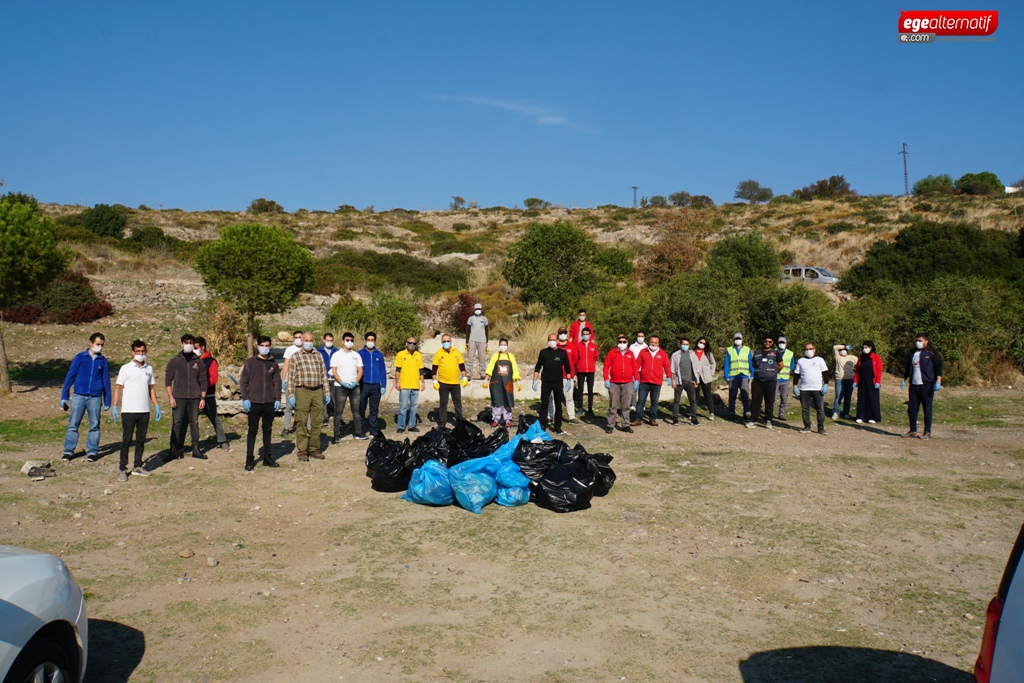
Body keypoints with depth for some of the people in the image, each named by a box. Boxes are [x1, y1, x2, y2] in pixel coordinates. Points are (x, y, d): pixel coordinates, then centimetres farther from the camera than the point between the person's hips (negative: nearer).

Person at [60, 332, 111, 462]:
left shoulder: (103, 361, 8)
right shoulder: (79, 357, 4)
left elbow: (106, 381, 12)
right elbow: (70, 376, 6)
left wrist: (107, 401, 11)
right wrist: (64, 396, 2)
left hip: (95, 398, 1)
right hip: (78, 396, -1)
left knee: (94, 426, 4)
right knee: (73, 424, 0)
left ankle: (92, 451, 12)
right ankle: (68, 451, 6)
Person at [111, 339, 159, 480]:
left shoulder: (149, 368, 10)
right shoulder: (126, 368, -1)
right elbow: (118, 387, -2)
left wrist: (156, 406, 9)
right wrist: (114, 406, -10)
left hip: (144, 410, 4)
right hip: (128, 410, -4)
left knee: (141, 440, 9)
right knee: (126, 440, 0)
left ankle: (137, 466, 18)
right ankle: (122, 469, 6)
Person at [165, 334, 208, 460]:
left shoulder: (199, 362, 9)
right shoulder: (175, 361, 5)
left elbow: (203, 381, 10)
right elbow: (168, 379, 3)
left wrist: (203, 398, 4)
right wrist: (170, 397, -5)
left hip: (194, 398, 1)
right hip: (179, 398, -1)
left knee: (194, 423, 4)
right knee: (177, 423, -3)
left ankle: (196, 449, 8)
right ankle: (175, 449, 3)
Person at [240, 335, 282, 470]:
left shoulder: (273, 363, 8)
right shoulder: (250, 362, 1)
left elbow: (277, 382, 10)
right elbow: (244, 382, 0)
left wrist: (278, 399, 3)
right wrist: (245, 398, -8)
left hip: (270, 403, 3)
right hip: (254, 403, -3)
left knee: (267, 430, 10)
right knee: (252, 430, 1)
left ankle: (267, 457, 18)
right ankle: (250, 459, 6)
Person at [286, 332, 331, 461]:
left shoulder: (319, 356, 14)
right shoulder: (295, 356, 4)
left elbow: (323, 375, 14)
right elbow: (291, 377, 0)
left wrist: (327, 392, 9)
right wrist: (291, 395, -7)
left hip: (317, 391, 3)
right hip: (302, 391, -3)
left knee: (317, 422, 6)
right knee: (301, 423, -1)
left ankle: (314, 449, 16)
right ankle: (302, 452, 5)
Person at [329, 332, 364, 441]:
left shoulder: (356, 355, 12)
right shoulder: (336, 355, 2)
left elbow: (360, 371, 9)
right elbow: (334, 372, -3)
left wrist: (355, 382, -8)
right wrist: (342, 383, -14)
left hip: (354, 386, 3)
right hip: (340, 387, -3)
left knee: (356, 410, 6)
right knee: (338, 411, -2)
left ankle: (358, 432, 13)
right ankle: (337, 435, 1)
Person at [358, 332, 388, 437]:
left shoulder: (379, 354, 7)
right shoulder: (360, 353, 1)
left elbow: (383, 371, 7)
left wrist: (383, 386, 1)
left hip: (376, 386, 2)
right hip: (363, 385, -2)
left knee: (374, 410, 7)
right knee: (361, 409, 4)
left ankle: (373, 430, 13)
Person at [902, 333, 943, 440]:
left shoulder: (931, 353, -4)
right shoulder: (913, 353, 15)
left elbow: (938, 367, -9)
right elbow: (908, 368, 25)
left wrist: (938, 381, -18)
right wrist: (904, 380, 21)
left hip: (927, 385, -6)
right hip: (914, 385, 6)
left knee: (927, 409, -1)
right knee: (912, 409, 8)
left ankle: (928, 432, 6)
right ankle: (913, 430, 18)